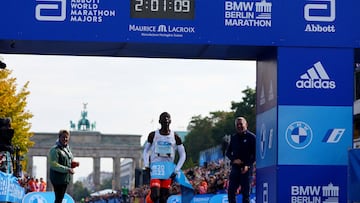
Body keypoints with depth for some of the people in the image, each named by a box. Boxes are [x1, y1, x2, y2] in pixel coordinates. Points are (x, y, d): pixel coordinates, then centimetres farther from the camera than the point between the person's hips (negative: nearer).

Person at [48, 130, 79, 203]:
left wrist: (73, 164, 3)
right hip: (58, 178, -9)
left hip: (66, 177, 9)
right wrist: (67, 169, -25)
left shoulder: (67, 148, 14)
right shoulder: (55, 149, -14)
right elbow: (54, 165, -21)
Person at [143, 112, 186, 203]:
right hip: (155, 167, -1)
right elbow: (146, 150, 15)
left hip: (168, 168, 1)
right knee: (155, 195, -18)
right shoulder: (153, 135, 4)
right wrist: (146, 165, 1)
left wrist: (176, 171, 0)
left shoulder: (175, 137, 4)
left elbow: (183, 155, 9)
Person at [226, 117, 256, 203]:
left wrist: (248, 165, -18)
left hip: (246, 168, -5)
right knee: (231, 191, 1)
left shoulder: (251, 137, -2)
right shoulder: (234, 137, 13)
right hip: (235, 167, 5)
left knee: (245, 192, -3)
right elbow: (228, 152, 16)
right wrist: (234, 160, -5)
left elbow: (255, 154, -7)